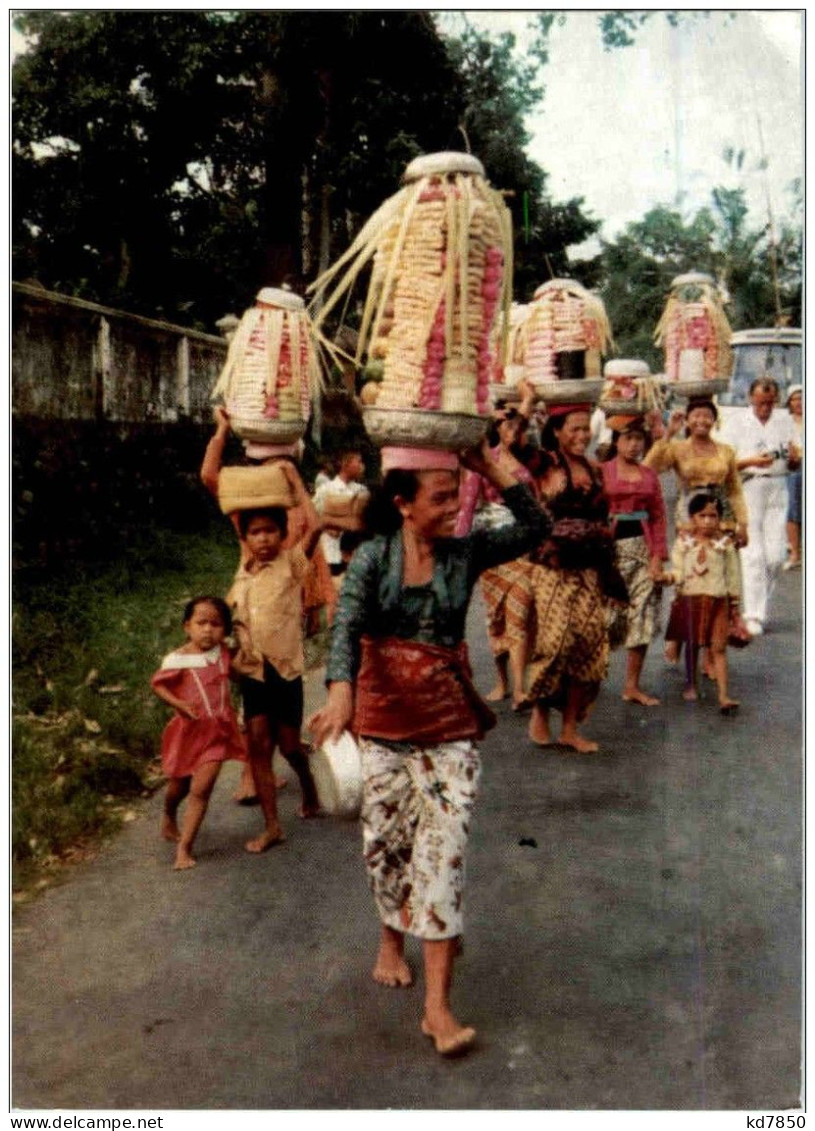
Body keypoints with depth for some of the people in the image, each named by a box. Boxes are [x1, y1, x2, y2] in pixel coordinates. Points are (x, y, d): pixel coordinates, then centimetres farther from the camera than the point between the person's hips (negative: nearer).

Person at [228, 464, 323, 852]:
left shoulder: (292, 563, -5)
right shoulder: (242, 576, 10)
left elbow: (314, 526, -19)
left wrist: (295, 481, -12)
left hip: (285, 667, -4)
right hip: (252, 670, 4)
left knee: (288, 744, 6)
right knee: (258, 744, -1)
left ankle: (309, 790, 37)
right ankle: (271, 826, 6)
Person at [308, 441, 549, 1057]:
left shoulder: (467, 552, 0)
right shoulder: (373, 558, -5)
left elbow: (536, 526, -2)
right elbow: (346, 629, -19)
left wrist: (491, 468, -9)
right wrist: (340, 692, -36)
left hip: (449, 721, 0)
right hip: (383, 716, 0)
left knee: (444, 847, -6)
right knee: (386, 839, 12)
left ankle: (438, 1004, -3)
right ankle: (393, 937, 43)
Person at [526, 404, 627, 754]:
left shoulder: (594, 470, 15)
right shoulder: (546, 466, -1)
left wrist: (608, 567, 20)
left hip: (589, 568, 5)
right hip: (553, 566, -5)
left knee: (589, 643, 1)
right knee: (556, 639, -12)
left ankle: (570, 727, 13)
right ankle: (540, 712, 14)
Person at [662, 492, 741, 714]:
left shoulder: (725, 543, 2)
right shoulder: (684, 542, 1)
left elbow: (732, 574, 7)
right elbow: (678, 569, -1)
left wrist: (734, 603, 9)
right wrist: (669, 577, -23)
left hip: (718, 601, -1)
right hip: (690, 598, 1)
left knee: (718, 647, -4)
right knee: (692, 644, 14)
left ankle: (723, 696, -7)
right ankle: (691, 684, 33)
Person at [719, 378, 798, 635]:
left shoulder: (785, 421, 14)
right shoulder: (736, 424, 5)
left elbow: (794, 465, 15)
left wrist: (793, 457, -8)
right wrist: (752, 461, -16)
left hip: (778, 488, 3)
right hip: (748, 488, -3)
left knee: (776, 555, -2)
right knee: (753, 554, -7)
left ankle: (760, 607, 17)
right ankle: (753, 616, -3)